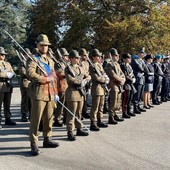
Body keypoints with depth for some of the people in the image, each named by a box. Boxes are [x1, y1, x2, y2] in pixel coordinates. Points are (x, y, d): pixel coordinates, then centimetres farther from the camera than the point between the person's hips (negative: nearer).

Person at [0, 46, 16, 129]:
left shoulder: (7, 63, 19)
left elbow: (13, 73, 12)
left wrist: (8, 75, -8)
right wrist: (7, 74, -13)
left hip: (8, 86, 6)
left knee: (7, 104, 9)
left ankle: (8, 119, 15)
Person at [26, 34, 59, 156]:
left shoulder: (50, 61, 20)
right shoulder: (33, 59, -3)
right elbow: (30, 74, -19)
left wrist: (55, 93, 15)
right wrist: (46, 79, -13)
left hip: (50, 94, 7)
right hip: (39, 93, -7)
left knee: (49, 118, 12)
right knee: (36, 119, -4)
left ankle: (47, 139, 25)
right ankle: (33, 144, 2)